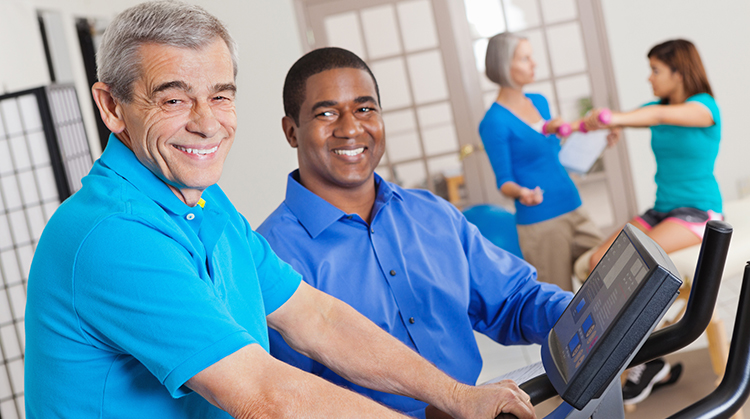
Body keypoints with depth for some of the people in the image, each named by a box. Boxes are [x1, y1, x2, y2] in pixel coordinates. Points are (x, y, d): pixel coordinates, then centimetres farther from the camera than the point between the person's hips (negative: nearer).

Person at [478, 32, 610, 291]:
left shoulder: (539, 102, 11)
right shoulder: (495, 122, -12)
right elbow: (504, 180, -11)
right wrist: (522, 192, -31)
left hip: (573, 210, 8)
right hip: (541, 222, -8)